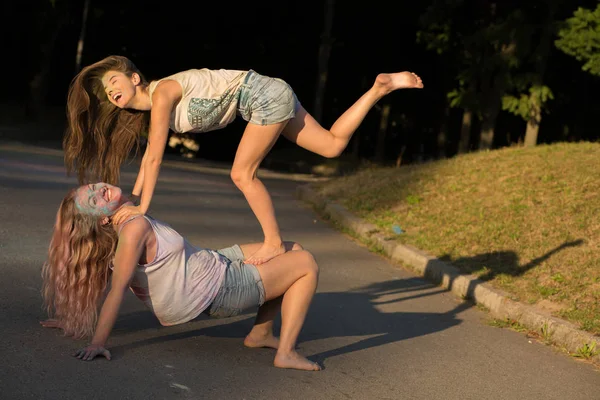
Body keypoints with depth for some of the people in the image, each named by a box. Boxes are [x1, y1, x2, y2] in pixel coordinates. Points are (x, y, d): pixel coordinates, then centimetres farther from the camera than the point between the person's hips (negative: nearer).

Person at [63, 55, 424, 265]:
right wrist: (131, 203, 15)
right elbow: (149, 159, 16)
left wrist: (142, 208, -15)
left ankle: (274, 243, 2)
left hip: (265, 96, -9)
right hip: (270, 99, 9)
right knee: (332, 146, 8)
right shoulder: (149, 109, 9)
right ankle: (379, 88, 13)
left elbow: (155, 158, -18)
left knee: (242, 174, -9)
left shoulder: (162, 92, -17)